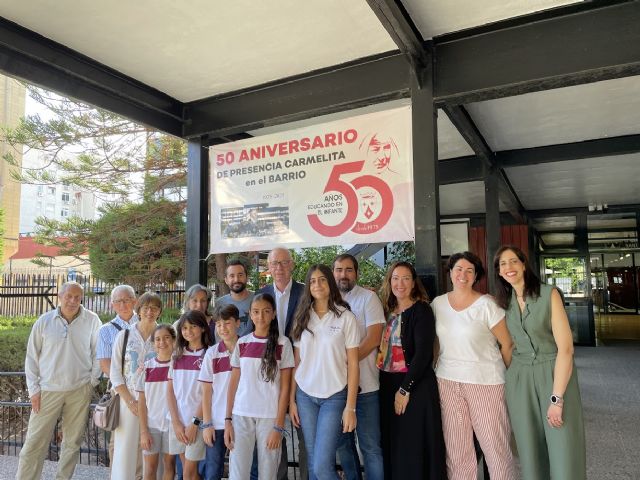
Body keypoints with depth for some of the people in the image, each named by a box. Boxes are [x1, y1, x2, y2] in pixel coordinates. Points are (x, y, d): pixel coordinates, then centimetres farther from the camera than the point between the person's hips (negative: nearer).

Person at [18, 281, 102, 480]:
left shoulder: (92, 320, -3)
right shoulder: (44, 321, -1)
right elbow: (32, 357, 3)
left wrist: (93, 380, 1)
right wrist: (33, 389, 0)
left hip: (80, 390, 0)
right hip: (48, 390, 0)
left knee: (73, 441, 10)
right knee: (35, 441, 3)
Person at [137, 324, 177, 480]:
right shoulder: (147, 366, 0)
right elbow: (141, 401, 1)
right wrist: (143, 430, -3)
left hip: (172, 424, -1)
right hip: (151, 424, 1)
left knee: (169, 464, 8)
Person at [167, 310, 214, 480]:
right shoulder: (177, 355, 8)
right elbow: (170, 390, 5)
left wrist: (195, 422, -12)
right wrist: (176, 422, -4)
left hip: (197, 419, -4)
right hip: (178, 419, 4)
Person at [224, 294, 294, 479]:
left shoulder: (283, 343, -3)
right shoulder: (242, 343, 5)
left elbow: (285, 387, -4)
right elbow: (233, 383, 8)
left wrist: (279, 426, -8)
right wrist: (227, 420, 2)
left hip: (270, 417, -2)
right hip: (241, 415, 2)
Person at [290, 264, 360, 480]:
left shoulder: (346, 317, -5)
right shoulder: (302, 318, 6)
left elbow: (352, 364, -5)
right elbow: (296, 363, 9)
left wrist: (350, 407, -8)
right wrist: (292, 400, 5)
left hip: (334, 397, -3)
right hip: (305, 396, 4)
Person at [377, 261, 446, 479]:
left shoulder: (421, 310, -7)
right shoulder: (387, 311, 10)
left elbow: (423, 353, -14)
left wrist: (405, 389, -16)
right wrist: (391, 388, 4)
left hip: (415, 386, -6)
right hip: (388, 385, 6)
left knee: (414, 447, 2)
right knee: (391, 446, 11)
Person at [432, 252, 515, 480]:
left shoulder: (486, 304, -9)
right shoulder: (438, 303, 4)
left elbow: (507, 344, -3)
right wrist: (437, 366, 12)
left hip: (485, 381, -3)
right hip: (447, 380, 4)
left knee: (495, 443, 3)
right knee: (455, 446, 10)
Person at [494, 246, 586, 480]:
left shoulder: (549, 295, -9)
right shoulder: (502, 302, 4)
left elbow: (565, 347, -14)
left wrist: (557, 398, -17)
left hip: (554, 375, -4)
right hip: (519, 380, 4)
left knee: (564, 451, -2)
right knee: (530, 448, 10)